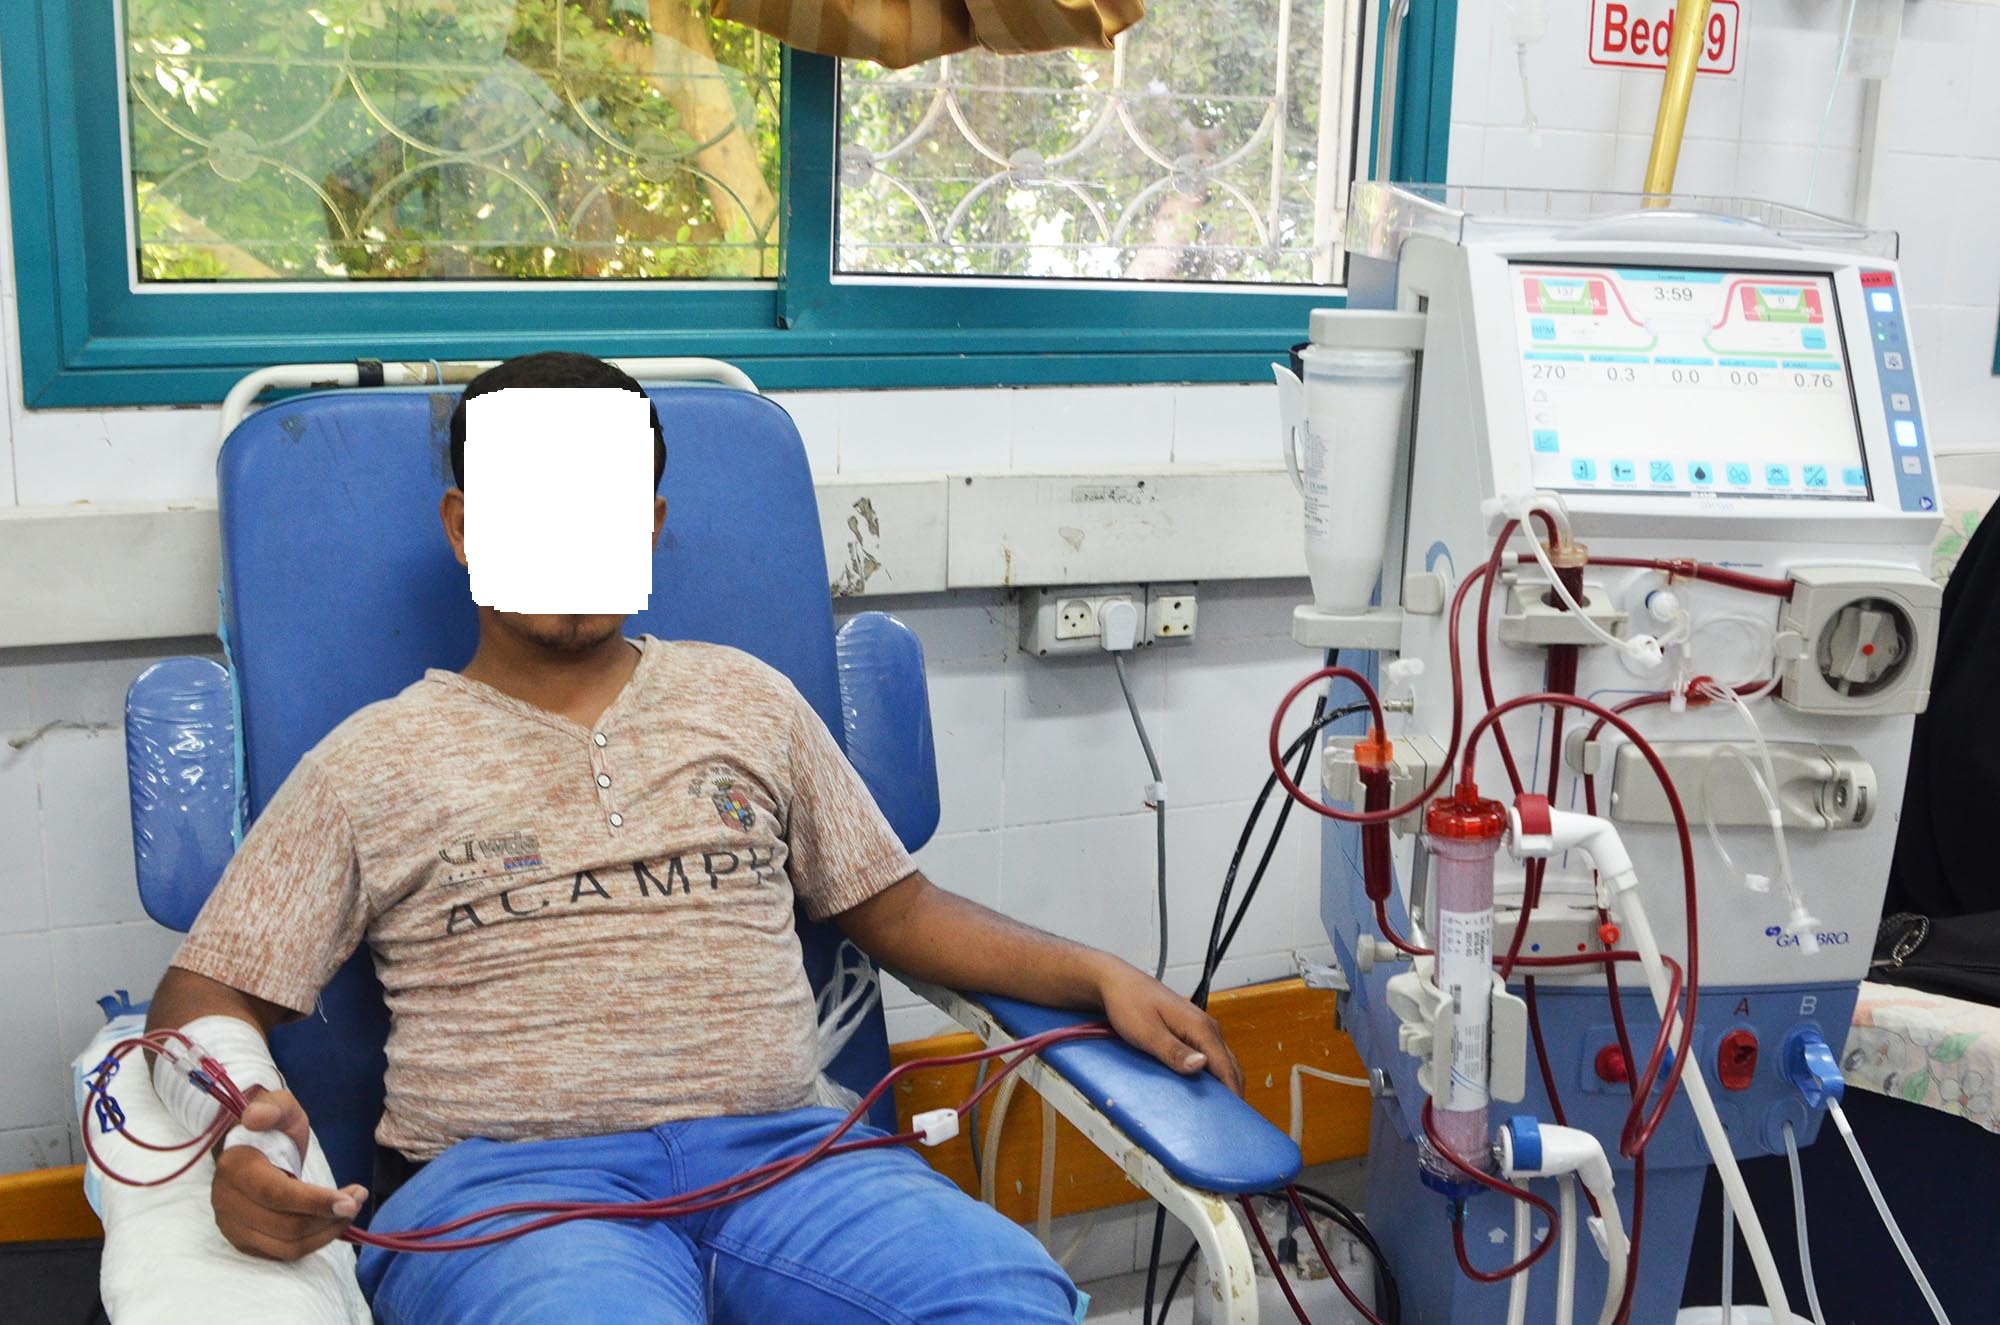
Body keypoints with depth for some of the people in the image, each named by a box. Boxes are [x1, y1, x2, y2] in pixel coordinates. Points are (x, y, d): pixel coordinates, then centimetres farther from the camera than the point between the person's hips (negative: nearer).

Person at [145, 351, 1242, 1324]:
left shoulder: (742, 698, 21)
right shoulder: (375, 761, 13)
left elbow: (893, 908, 22)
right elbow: (206, 997, 10)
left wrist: (1099, 977, 7)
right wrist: (236, 1131, -14)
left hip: (780, 1152, 3)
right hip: (512, 1175, -2)